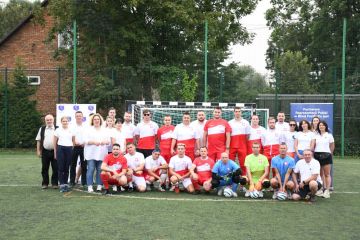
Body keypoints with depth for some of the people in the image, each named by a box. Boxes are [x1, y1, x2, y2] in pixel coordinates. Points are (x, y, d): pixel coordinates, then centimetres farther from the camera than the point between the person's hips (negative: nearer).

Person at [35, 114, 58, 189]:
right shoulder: (42, 129, 8)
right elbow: (38, 140, 9)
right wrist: (38, 151, 3)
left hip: (54, 151, -2)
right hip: (45, 151, 2)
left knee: (55, 168, 1)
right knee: (44, 168, 8)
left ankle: (54, 183, 12)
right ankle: (45, 183, 18)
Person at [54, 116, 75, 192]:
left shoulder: (71, 130, 9)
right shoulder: (58, 130, 5)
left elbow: (74, 141, 12)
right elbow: (55, 142, 8)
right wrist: (55, 152, 6)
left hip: (69, 149, 2)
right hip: (60, 149, -2)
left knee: (67, 168, 5)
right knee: (61, 168, -5)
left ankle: (65, 183, 14)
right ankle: (62, 184, -4)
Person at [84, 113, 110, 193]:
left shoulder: (104, 130, 17)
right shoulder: (89, 129, 8)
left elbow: (109, 141, 12)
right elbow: (86, 140, -3)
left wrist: (105, 142, -10)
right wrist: (94, 142, -17)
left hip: (101, 154, 3)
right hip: (91, 153, -2)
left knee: (100, 170, 1)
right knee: (91, 169, -6)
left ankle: (99, 185, 8)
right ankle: (90, 186, -2)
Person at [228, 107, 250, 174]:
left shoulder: (245, 122, 8)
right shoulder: (230, 123, 7)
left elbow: (247, 135, 10)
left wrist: (245, 144, 5)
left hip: (242, 146, 0)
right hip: (232, 146, 0)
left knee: (243, 163, 1)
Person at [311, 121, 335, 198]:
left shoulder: (329, 135, 6)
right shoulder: (316, 135, 10)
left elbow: (332, 146, 10)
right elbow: (312, 144, -2)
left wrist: (330, 154, 10)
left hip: (326, 155, -2)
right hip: (317, 155, 2)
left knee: (327, 174, -2)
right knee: (320, 174, 7)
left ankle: (327, 190, -2)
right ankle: (320, 189, 13)